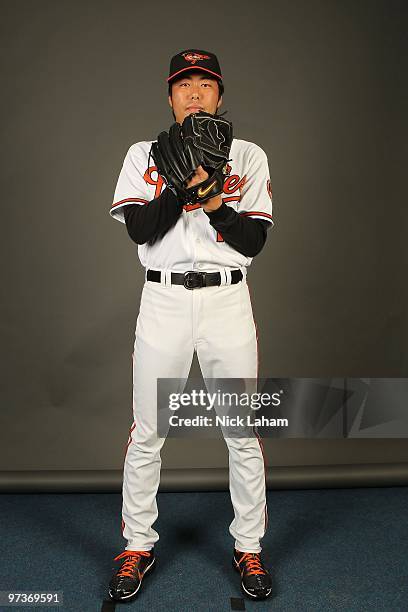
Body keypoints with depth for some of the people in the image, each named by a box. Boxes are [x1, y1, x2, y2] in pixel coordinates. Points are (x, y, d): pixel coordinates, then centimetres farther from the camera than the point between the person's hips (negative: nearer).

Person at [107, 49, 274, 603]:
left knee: (244, 433, 4)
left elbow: (255, 240, -1)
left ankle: (248, 547, 24)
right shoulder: (144, 155, 9)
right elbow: (139, 230, -6)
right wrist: (183, 187, -16)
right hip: (163, 301, 0)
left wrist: (214, 202, -15)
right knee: (146, 433, 6)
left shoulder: (250, 156, 8)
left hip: (228, 300, 0)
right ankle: (138, 545, 25)